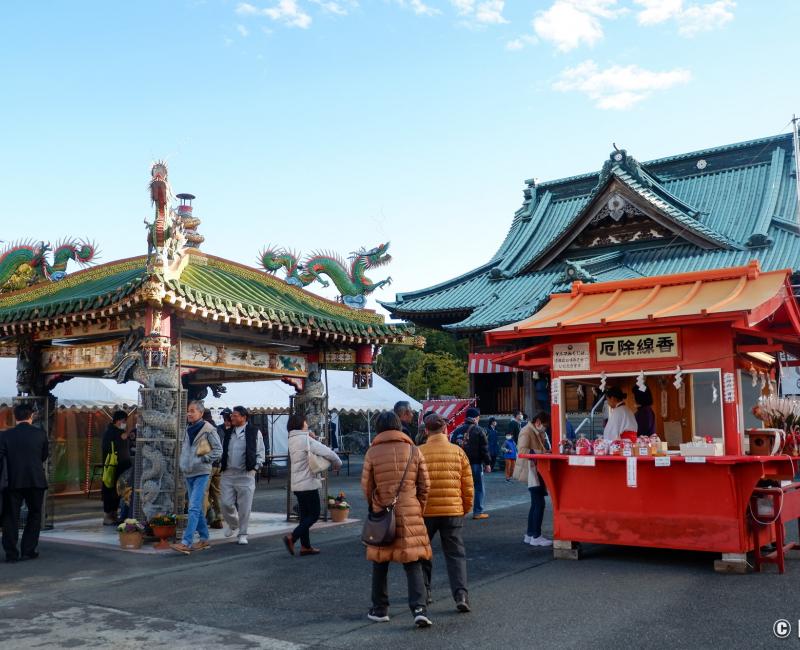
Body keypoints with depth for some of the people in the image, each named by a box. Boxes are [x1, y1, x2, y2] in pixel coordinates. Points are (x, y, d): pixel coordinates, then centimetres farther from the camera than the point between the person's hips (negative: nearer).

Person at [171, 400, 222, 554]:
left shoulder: (208, 430, -9)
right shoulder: (187, 429, 11)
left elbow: (218, 450, -9)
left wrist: (203, 459, -14)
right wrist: (182, 462, 14)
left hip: (201, 473, -8)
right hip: (188, 473, 8)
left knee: (194, 508, -14)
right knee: (197, 508, 13)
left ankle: (186, 543, -19)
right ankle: (204, 538, 22)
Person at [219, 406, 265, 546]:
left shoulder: (254, 432, 1)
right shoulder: (228, 433, 15)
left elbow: (260, 453, 2)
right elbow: (223, 452, 21)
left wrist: (255, 467, -8)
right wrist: (221, 466, 8)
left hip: (246, 475, -4)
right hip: (228, 474, 4)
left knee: (244, 507, -1)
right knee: (226, 504, 2)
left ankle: (242, 534, 11)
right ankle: (233, 525, 30)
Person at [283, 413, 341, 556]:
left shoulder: (292, 440, 10)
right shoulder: (306, 440, -17)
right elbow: (328, 453, -20)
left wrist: (311, 438, -6)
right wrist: (337, 464, -3)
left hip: (297, 484, 8)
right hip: (308, 484, -8)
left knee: (305, 515, 12)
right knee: (314, 514, 0)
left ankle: (305, 546, 14)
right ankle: (292, 538, -10)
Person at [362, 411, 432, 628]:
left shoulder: (372, 453, -3)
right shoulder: (414, 451, 1)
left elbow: (366, 486, 1)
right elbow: (425, 485, 3)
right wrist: (419, 509, 15)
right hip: (410, 513, 1)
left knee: (380, 563, 14)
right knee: (413, 563, 5)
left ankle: (380, 609, 22)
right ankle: (419, 609, -7)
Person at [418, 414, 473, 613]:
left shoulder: (418, 453, -5)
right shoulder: (458, 452, 0)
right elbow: (467, 485, 3)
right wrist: (466, 508, 17)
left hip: (425, 512, 0)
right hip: (453, 511, 1)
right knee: (456, 555, 8)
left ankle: (423, 592, 24)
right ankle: (461, 595, -5)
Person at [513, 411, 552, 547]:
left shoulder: (539, 433, 17)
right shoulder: (526, 432, -12)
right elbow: (523, 451, -23)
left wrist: (547, 452, 4)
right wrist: (541, 453, -27)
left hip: (538, 472, 10)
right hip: (531, 472, -10)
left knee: (536, 503, 13)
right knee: (539, 503, -11)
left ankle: (530, 535, 21)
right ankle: (536, 536, -6)